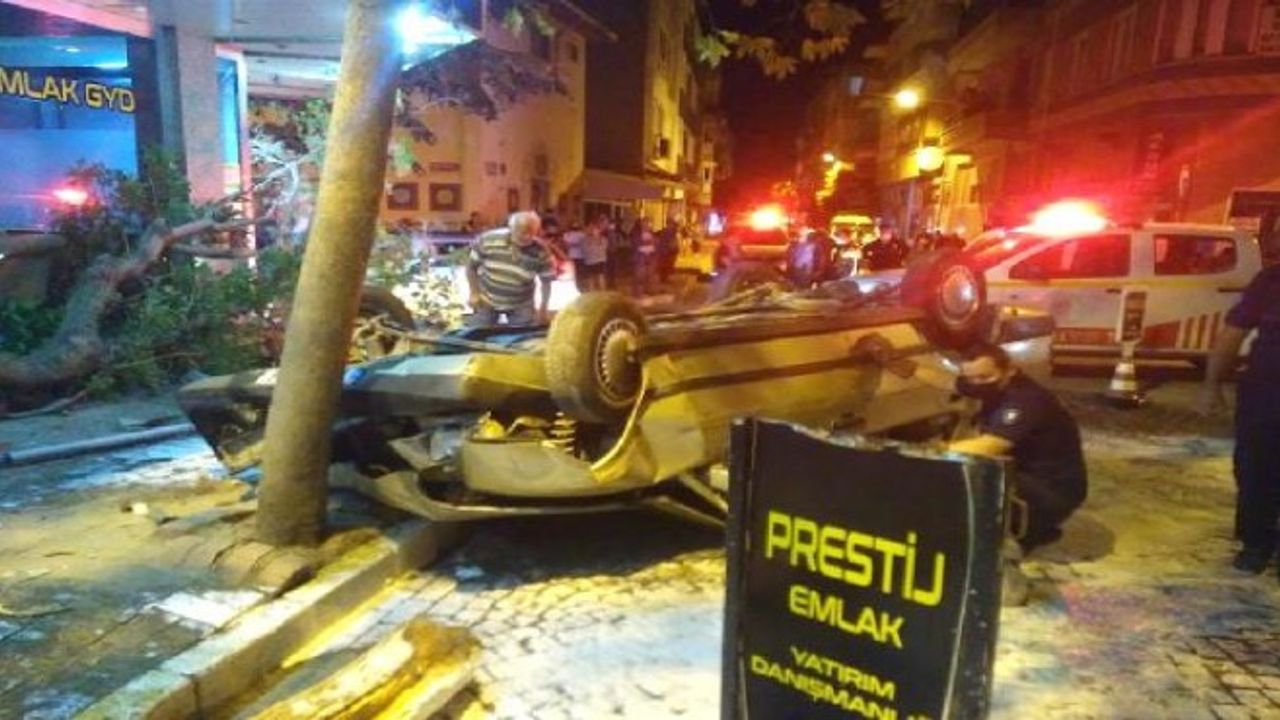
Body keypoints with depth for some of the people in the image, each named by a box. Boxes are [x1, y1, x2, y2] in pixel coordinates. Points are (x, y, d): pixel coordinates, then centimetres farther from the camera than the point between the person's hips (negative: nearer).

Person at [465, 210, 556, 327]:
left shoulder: (540, 251, -20)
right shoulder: (488, 240, -19)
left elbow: (546, 281, -6)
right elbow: (471, 265, -4)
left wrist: (542, 308, -8)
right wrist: (474, 293, -4)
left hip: (521, 306, 0)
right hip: (486, 301, 1)